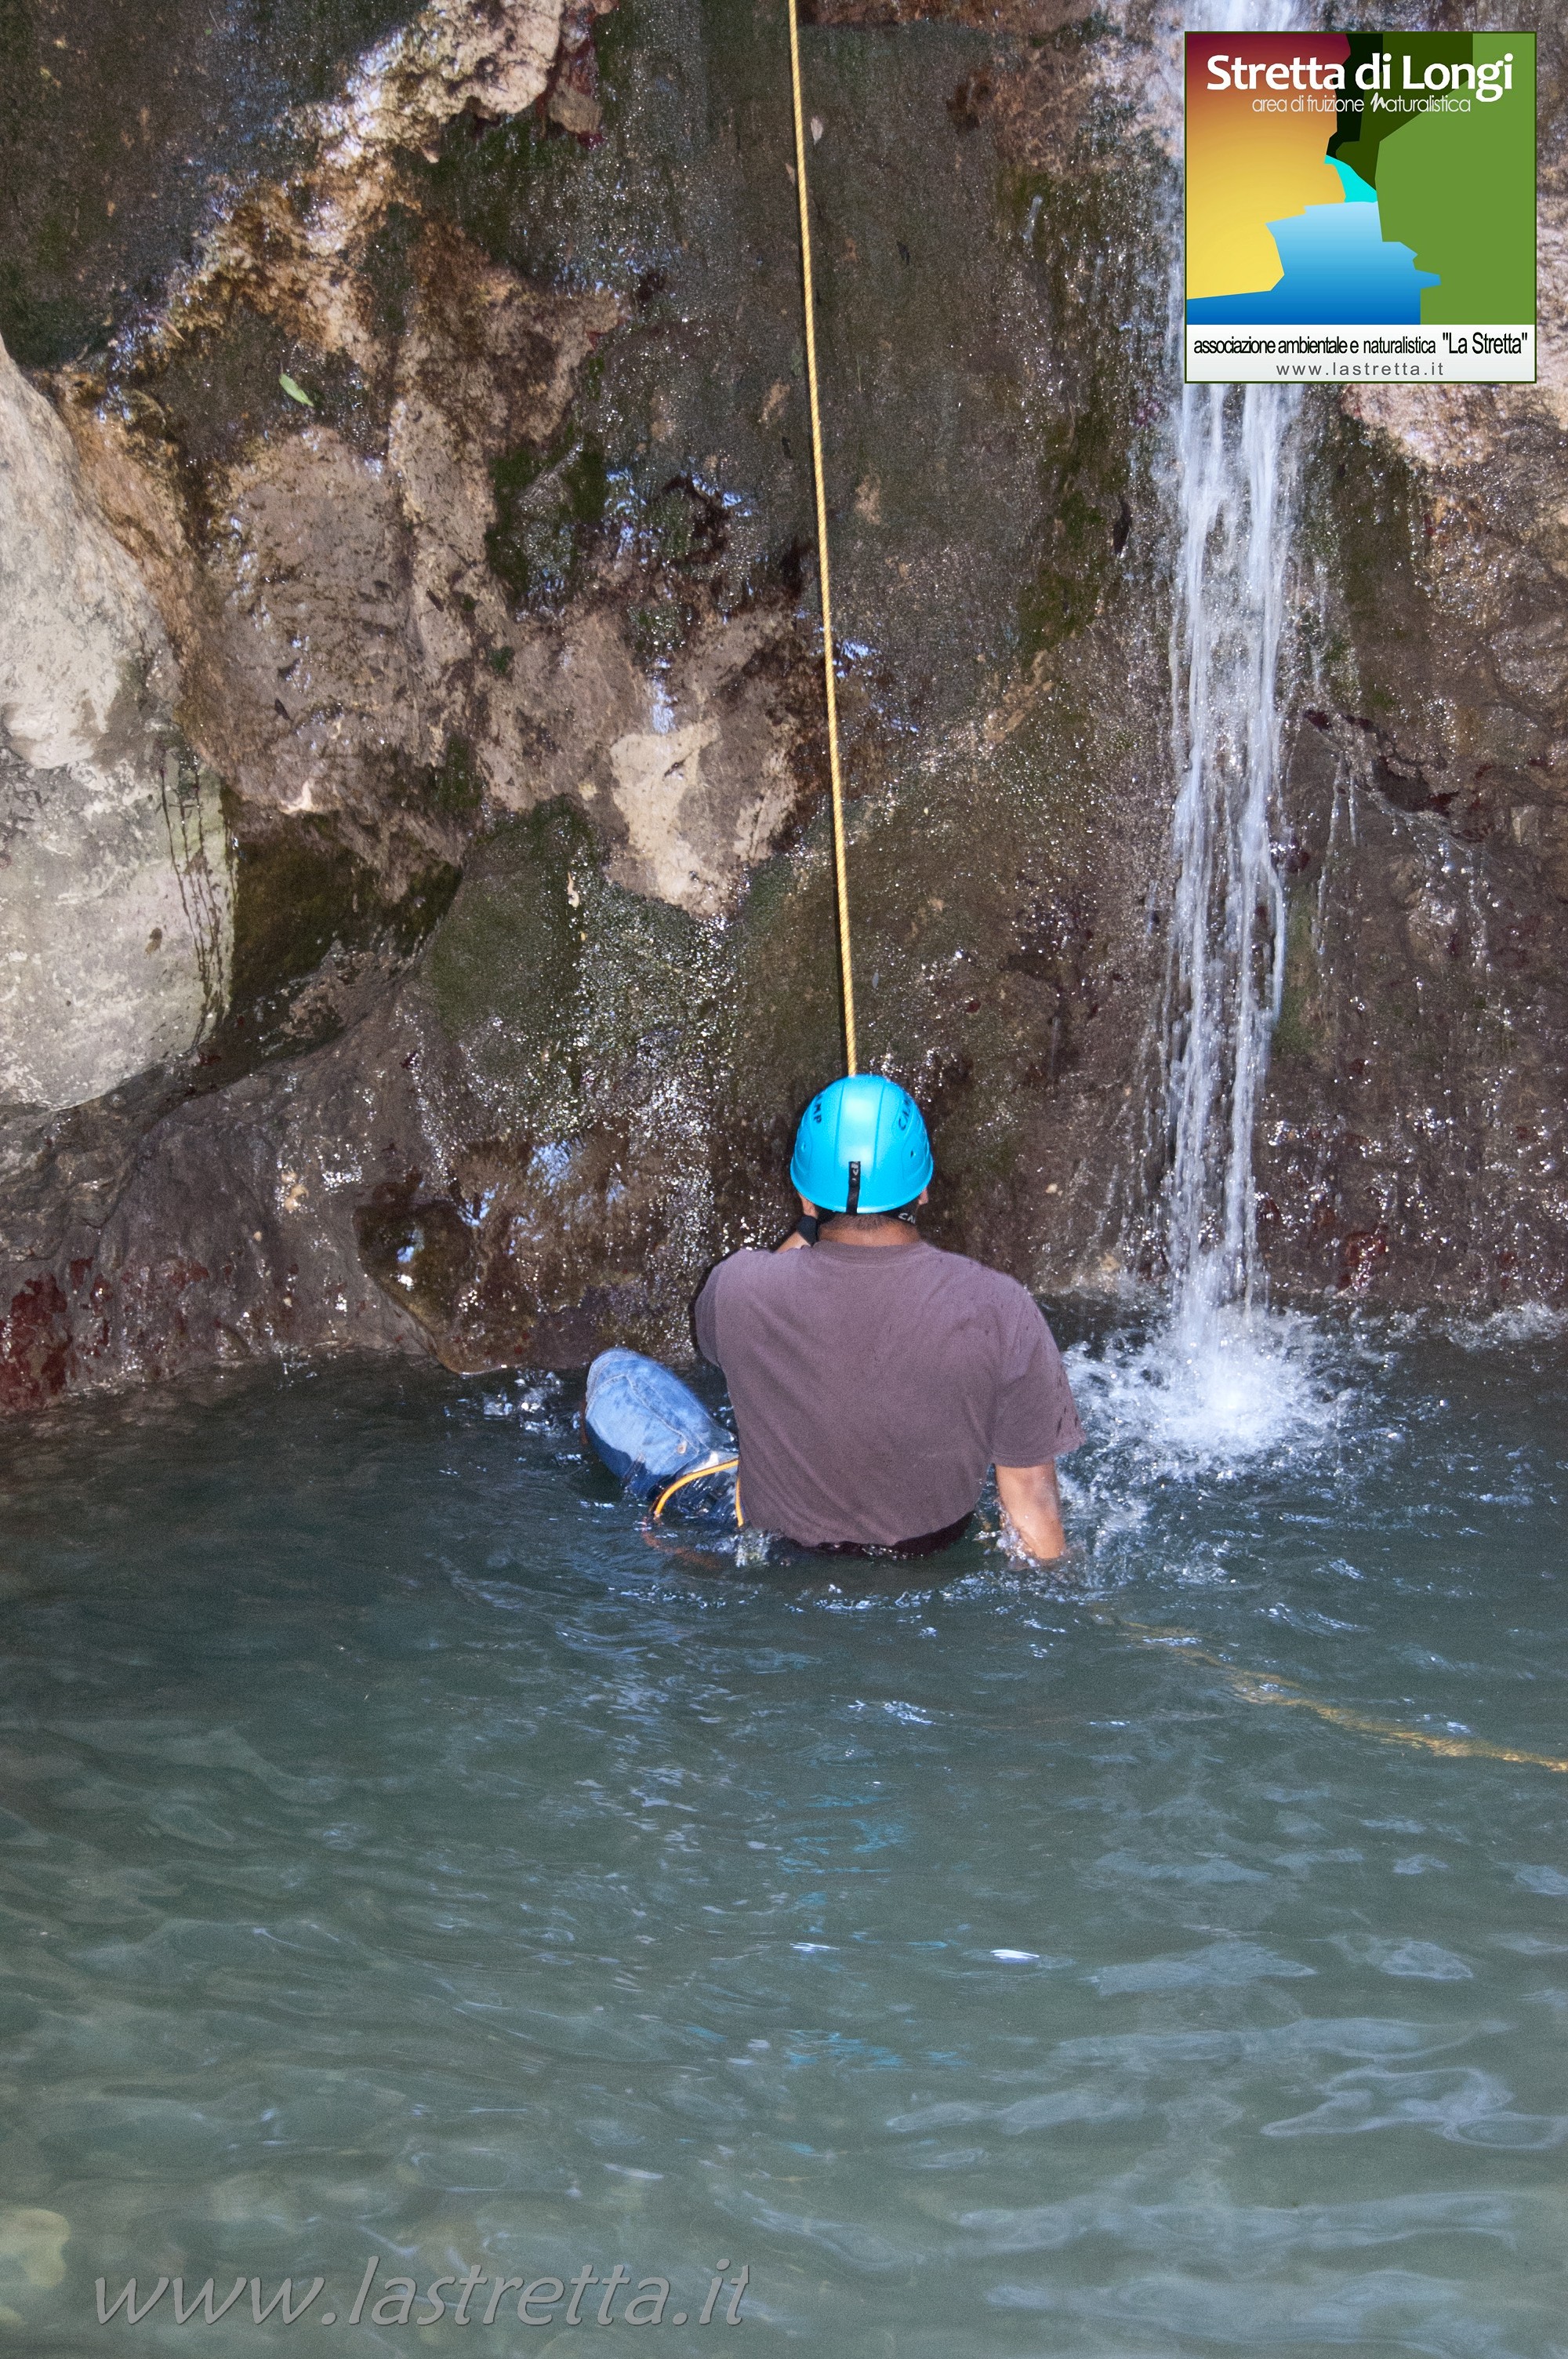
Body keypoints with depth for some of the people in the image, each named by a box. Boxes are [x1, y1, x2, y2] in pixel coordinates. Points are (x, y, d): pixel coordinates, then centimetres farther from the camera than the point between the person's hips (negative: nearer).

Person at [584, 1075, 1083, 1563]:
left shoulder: (737, 1288, -27)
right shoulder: (1000, 1310, -27)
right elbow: (1031, 1498, -17)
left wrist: (808, 1225, 4)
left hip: (775, 1541, -2)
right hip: (936, 1547, 2)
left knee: (612, 1372, 17)